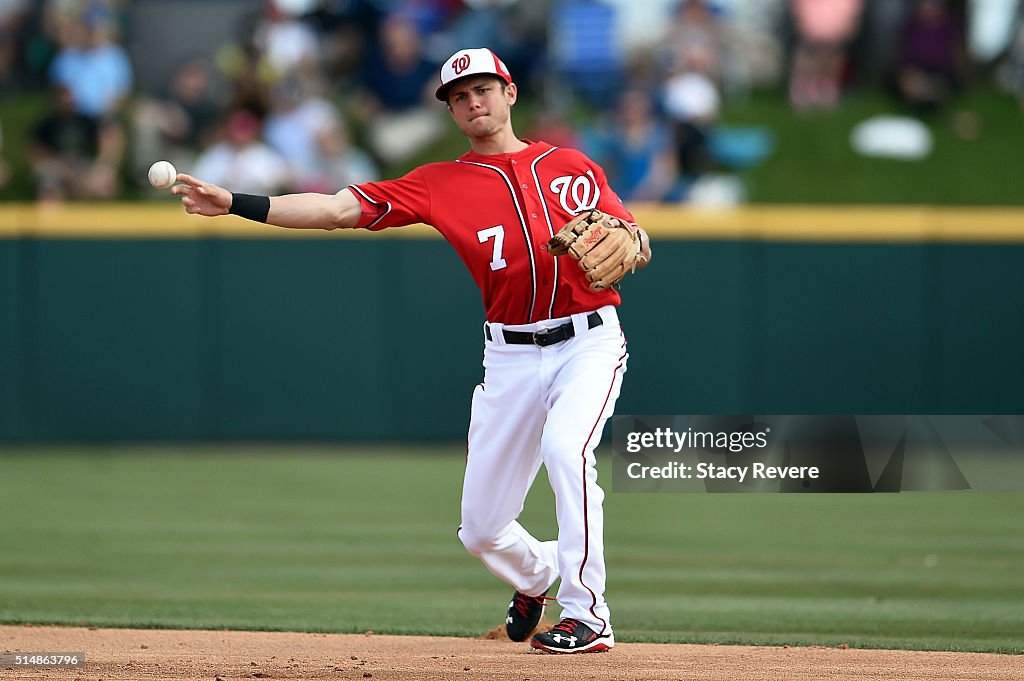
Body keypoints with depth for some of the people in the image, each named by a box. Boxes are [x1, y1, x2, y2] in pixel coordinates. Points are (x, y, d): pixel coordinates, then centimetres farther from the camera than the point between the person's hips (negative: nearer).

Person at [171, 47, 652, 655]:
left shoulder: (573, 167, 9)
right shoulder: (442, 184, 6)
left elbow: (636, 246, 9)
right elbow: (338, 209, -2)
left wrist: (631, 241, -17)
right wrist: (234, 205, -12)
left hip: (590, 339, -2)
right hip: (511, 356, 2)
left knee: (566, 448, -32)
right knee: (482, 530, 4)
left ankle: (587, 615, -24)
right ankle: (536, 576, 41)